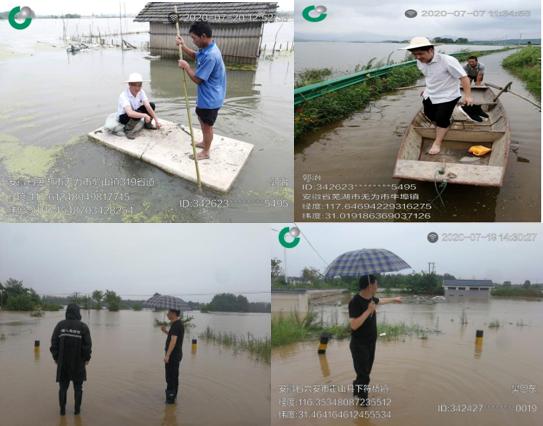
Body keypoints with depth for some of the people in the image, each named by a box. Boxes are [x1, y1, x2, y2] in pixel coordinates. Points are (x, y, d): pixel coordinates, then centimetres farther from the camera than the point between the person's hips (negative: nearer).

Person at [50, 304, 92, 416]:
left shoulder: (60, 325, -6)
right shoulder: (83, 327, -11)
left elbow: (54, 343, -6)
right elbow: (87, 345, -12)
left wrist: (56, 357, 7)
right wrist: (87, 358, 3)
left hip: (63, 361, 1)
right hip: (78, 361, -1)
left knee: (63, 386, 13)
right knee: (78, 386, 13)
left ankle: (62, 410, 16)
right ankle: (77, 409, 17)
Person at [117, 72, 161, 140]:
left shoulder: (141, 91, -15)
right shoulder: (123, 95, -32)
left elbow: (148, 106, -21)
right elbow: (130, 113, -46)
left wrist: (156, 120, -28)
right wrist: (144, 115, -52)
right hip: (123, 117, -6)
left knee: (152, 105, -11)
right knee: (137, 114, -37)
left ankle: (147, 124, 10)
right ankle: (128, 129, -11)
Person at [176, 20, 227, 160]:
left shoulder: (210, 56, -32)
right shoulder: (206, 48, -1)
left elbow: (197, 79, -26)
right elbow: (194, 56, 20)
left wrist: (186, 66, -13)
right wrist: (183, 46, 4)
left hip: (210, 98, -10)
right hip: (205, 95, 10)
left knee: (207, 125, 8)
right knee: (201, 118, 28)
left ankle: (206, 152, 26)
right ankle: (205, 142, 47)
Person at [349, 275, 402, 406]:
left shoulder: (370, 298, 2)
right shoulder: (355, 302, -24)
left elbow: (379, 301, 28)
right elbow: (354, 325, -31)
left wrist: (394, 299, 42)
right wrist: (368, 310, -29)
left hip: (370, 343, 8)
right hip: (359, 345, -8)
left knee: (366, 372, 16)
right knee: (363, 374, -2)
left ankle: (357, 390, 35)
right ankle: (362, 399, 15)